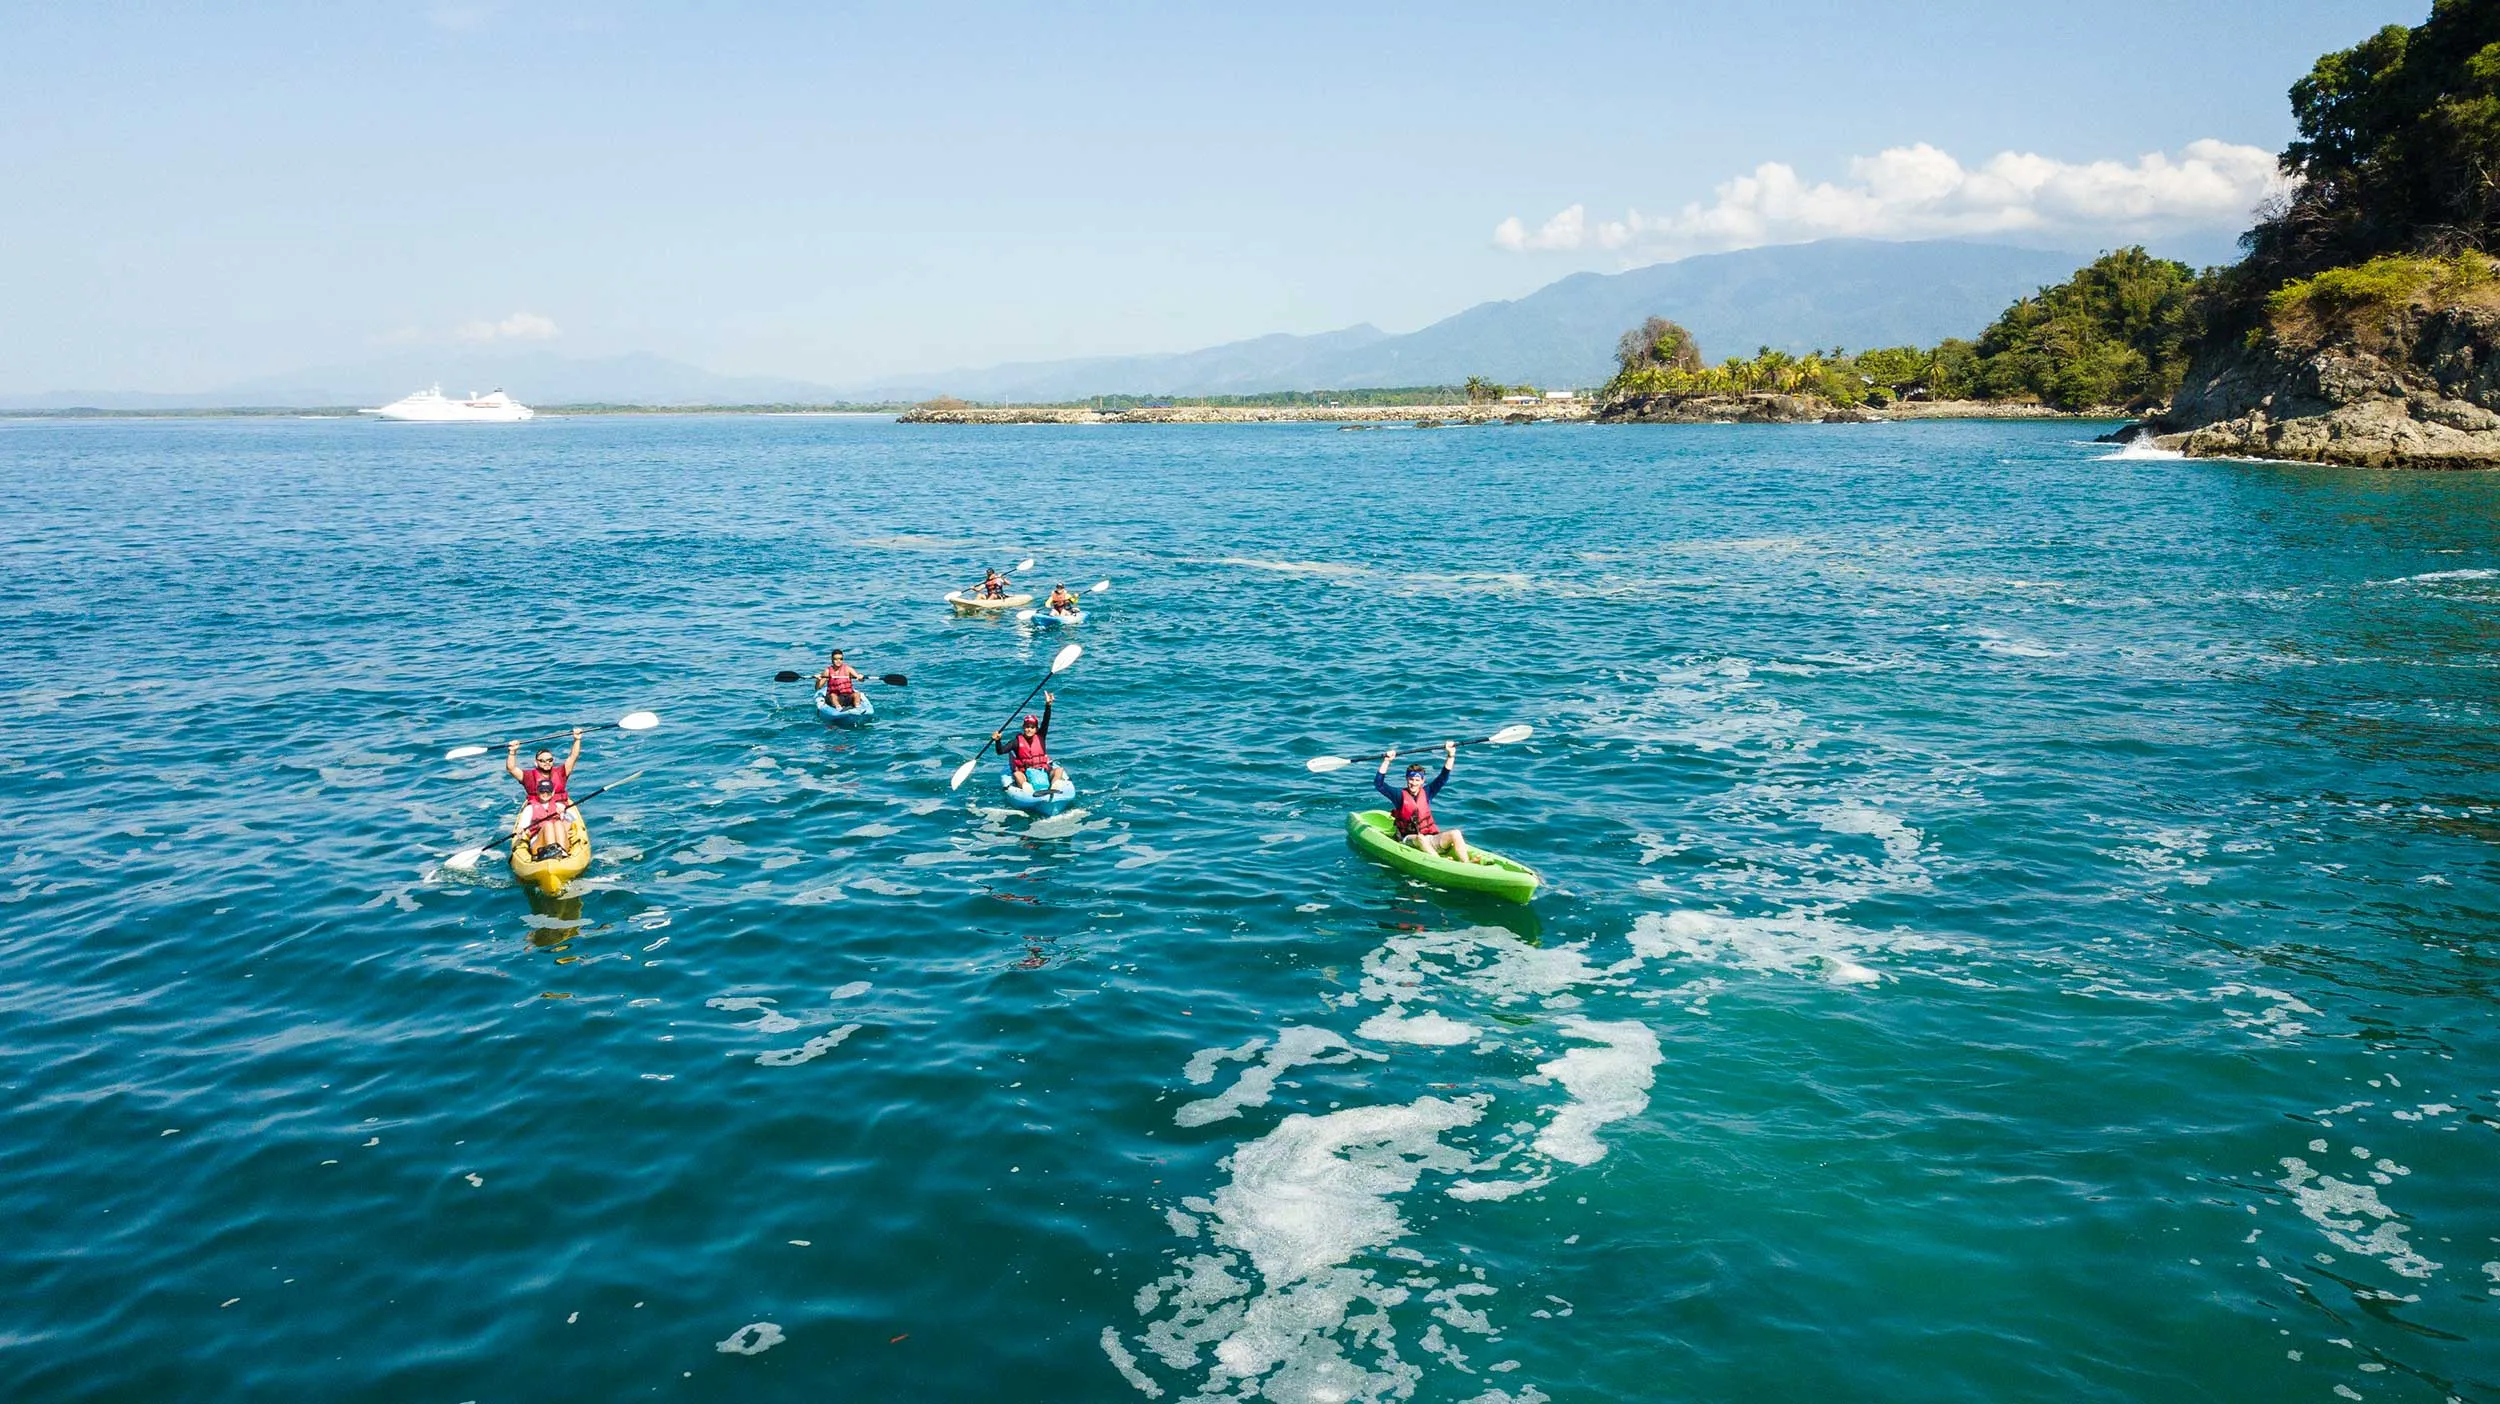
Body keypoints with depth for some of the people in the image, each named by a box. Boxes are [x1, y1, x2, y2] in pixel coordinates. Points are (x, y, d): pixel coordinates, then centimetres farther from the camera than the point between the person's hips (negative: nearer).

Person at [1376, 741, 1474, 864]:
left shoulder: (1427, 792, 11)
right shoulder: (1400, 795, 2)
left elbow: (1443, 777, 8)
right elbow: (1378, 783, -8)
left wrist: (1451, 756, -4)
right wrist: (1386, 761, -16)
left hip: (1430, 839, 4)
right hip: (1409, 840, -4)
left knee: (1455, 834, -21)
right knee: (1420, 838, -39)